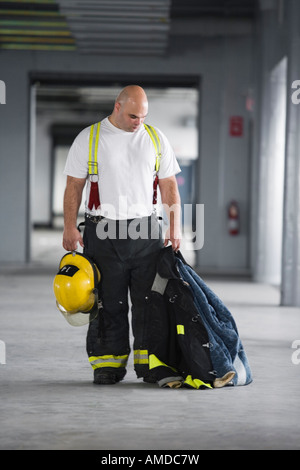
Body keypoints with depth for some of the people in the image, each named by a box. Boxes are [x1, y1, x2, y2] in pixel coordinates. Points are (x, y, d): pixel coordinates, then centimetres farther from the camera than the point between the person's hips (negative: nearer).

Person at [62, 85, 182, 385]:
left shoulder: (156, 139, 8)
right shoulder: (89, 139, 1)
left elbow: (168, 186, 10)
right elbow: (74, 186, 3)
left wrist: (175, 228, 2)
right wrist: (70, 228, -4)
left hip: (146, 230, 2)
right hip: (104, 231, -2)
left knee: (149, 300, 1)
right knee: (109, 303, 0)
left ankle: (148, 362, 9)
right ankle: (107, 363, 9)